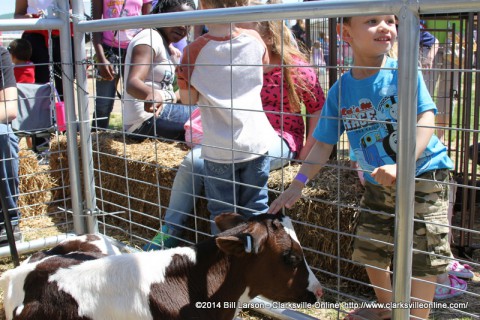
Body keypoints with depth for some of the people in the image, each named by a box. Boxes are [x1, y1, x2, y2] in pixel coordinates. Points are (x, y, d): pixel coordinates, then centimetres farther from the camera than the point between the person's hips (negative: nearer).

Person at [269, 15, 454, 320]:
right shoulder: (340, 90, -4)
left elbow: (426, 118, -23)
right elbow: (323, 144, 0)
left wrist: (401, 165, -37)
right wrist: (298, 184, -8)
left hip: (424, 177, -4)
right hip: (378, 184, 5)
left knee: (423, 258, -4)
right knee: (369, 251, 16)